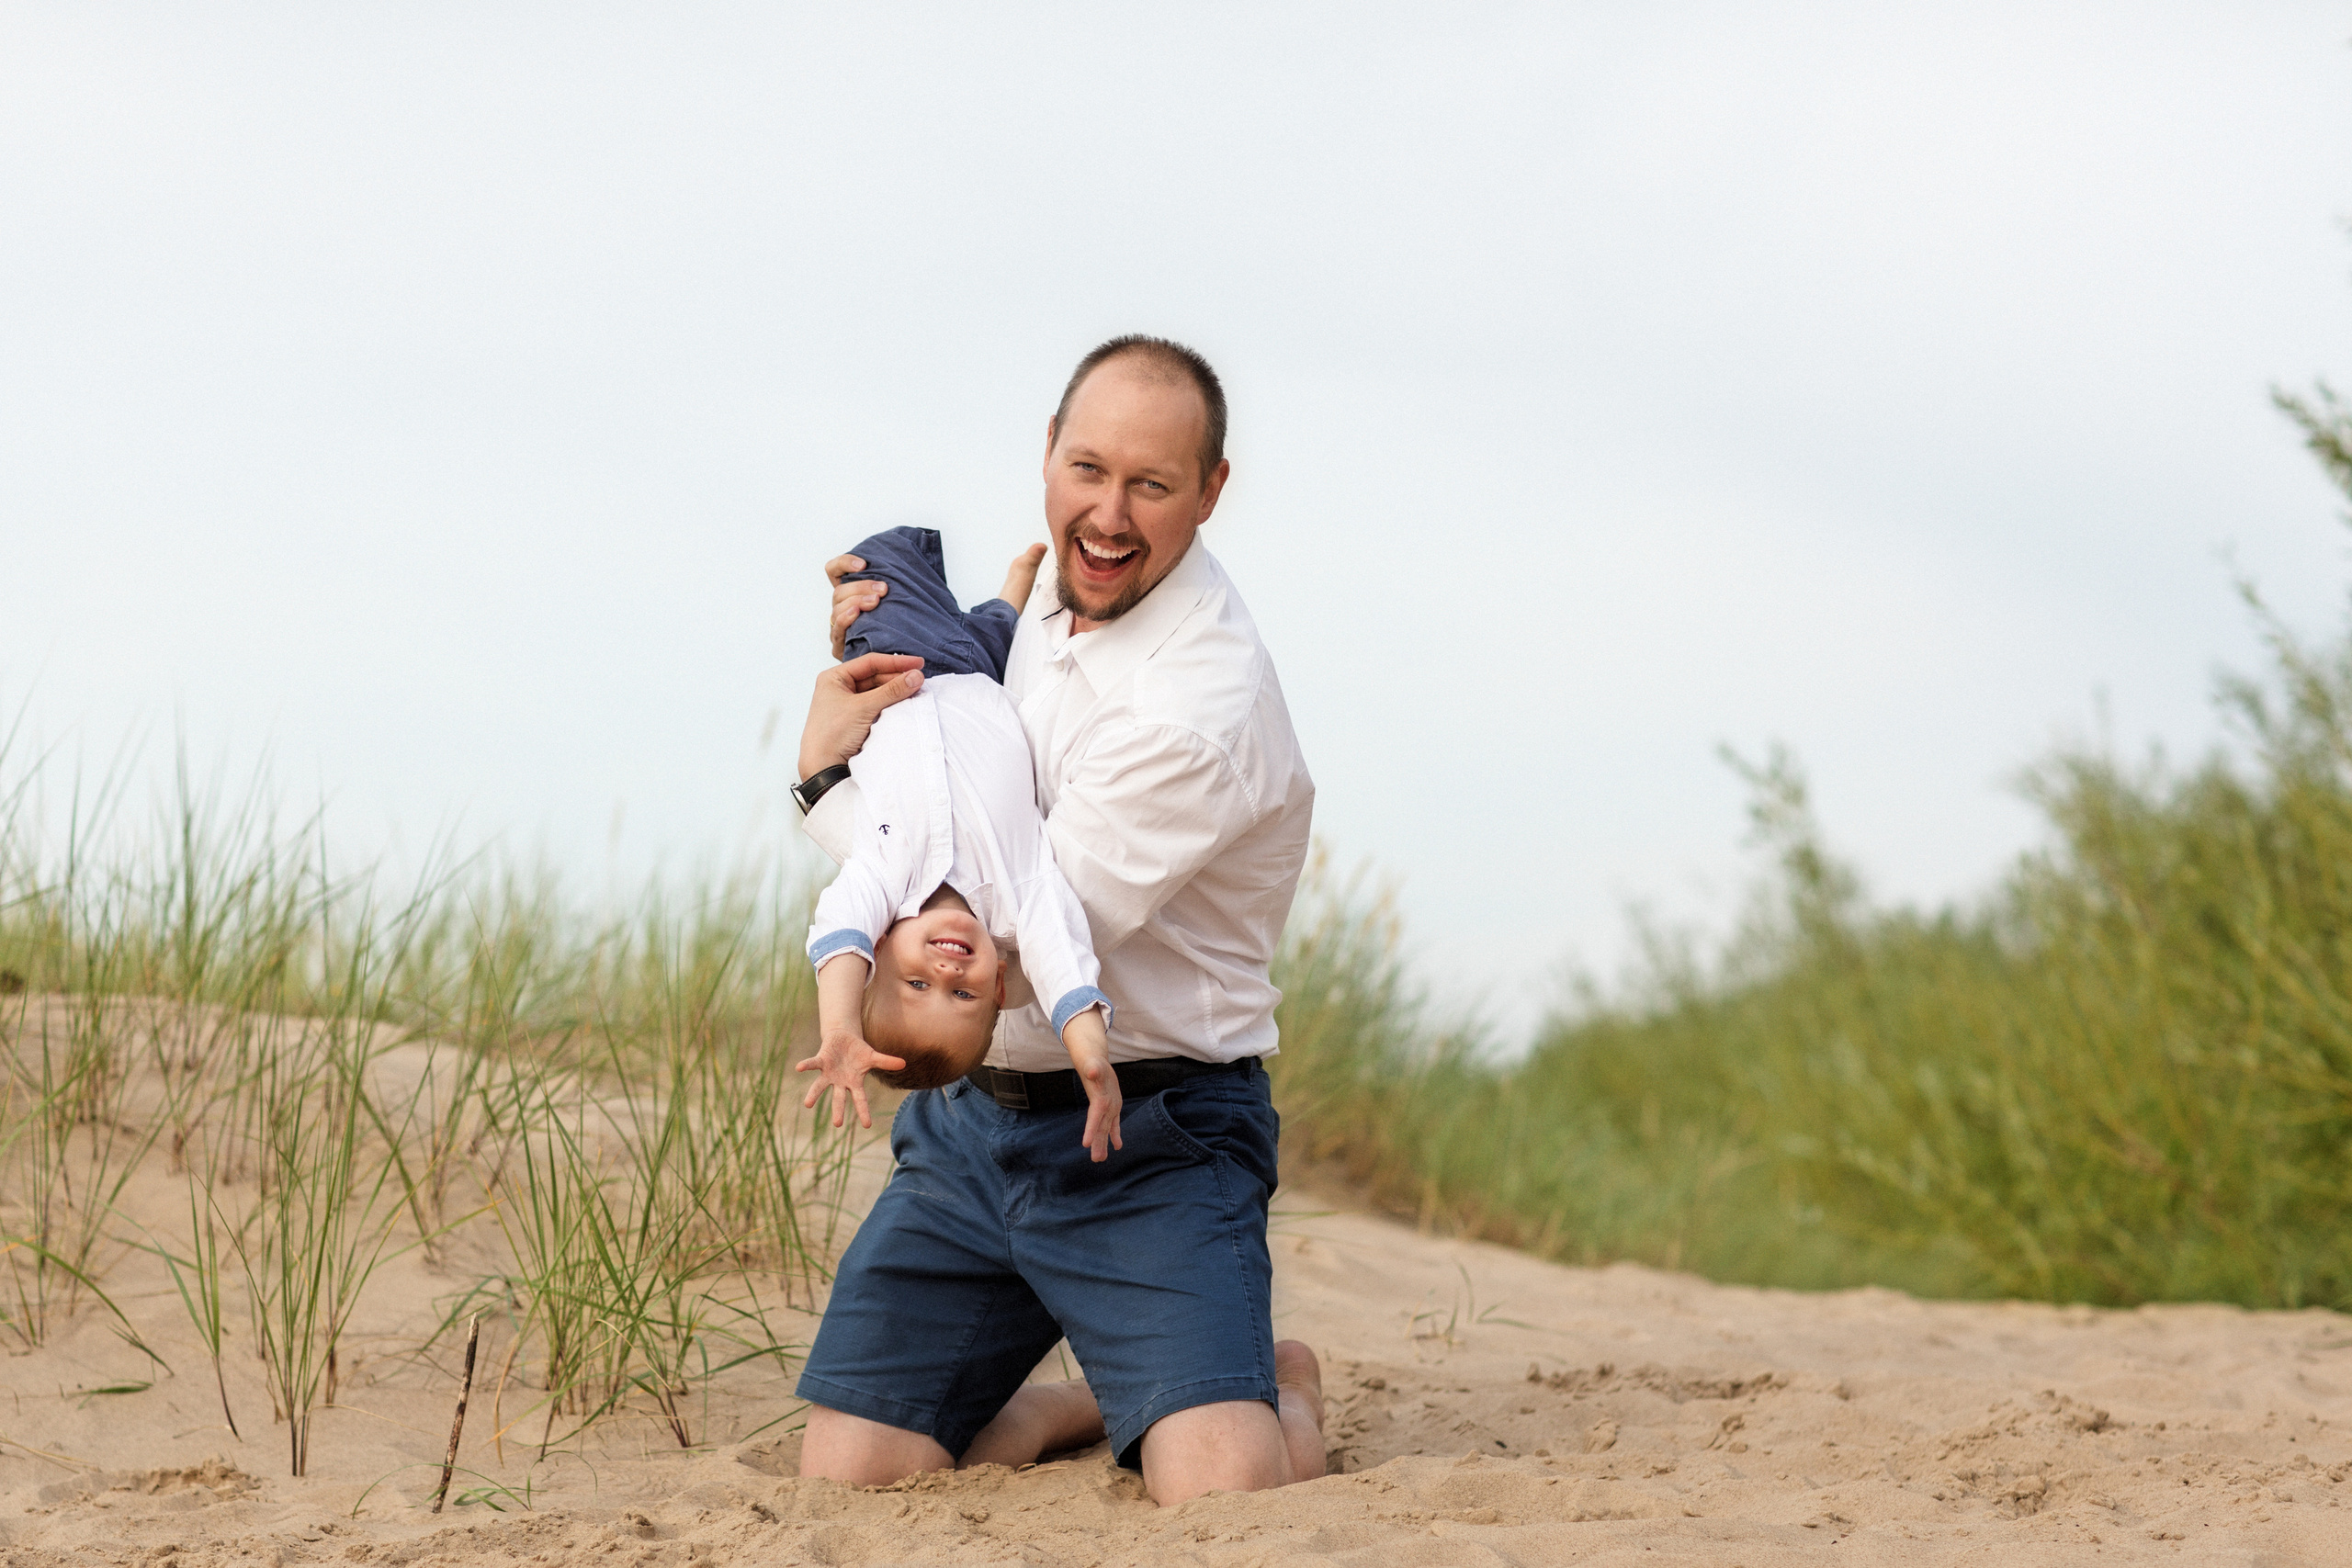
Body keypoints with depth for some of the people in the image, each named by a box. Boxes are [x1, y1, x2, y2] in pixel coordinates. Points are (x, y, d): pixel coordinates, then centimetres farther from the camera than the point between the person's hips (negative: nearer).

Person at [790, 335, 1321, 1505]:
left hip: (1146, 1142, -6)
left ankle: (1283, 1389, 12)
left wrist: (827, 778, -13)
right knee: (849, 1473, -5)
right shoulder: (1054, 602, 5)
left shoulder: (1203, 704, -22)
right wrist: (869, 664, 3)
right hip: (971, 1114, 7)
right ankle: (1051, 1410, 23)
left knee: (1218, 1485, -22)